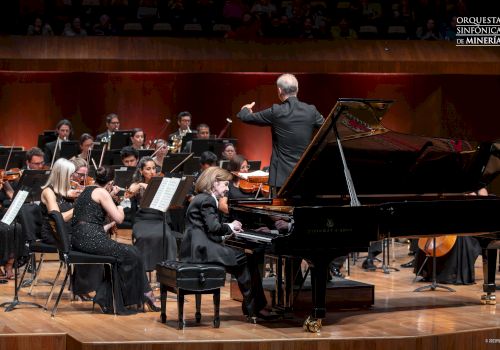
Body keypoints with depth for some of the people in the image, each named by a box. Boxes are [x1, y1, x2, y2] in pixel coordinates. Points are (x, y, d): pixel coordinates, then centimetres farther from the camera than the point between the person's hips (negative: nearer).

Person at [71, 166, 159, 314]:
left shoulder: (87, 191, 20)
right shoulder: (101, 192, -6)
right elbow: (118, 218, -10)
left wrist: (110, 195, 26)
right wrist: (120, 208, 11)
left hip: (79, 239, 9)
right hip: (91, 239, -9)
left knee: (120, 255, 17)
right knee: (131, 255, 3)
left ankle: (106, 300, 13)